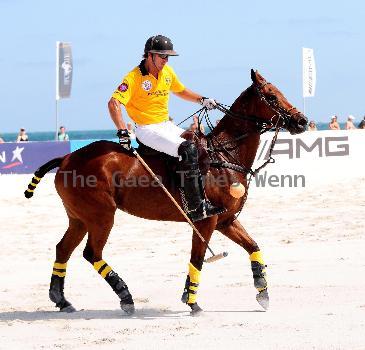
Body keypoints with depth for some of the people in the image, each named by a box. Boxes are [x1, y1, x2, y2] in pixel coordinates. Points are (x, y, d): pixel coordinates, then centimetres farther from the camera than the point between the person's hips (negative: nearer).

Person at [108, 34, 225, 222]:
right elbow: (113, 104, -25)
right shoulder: (134, 78, -16)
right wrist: (122, 132, -34)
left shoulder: (167, 72, 7)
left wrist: (202, 100, 14)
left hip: (167, 126, 9)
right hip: (148, 130, -9)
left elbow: (180, 91, 27)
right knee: (188, 150, -26)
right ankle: (195, 208, -26)